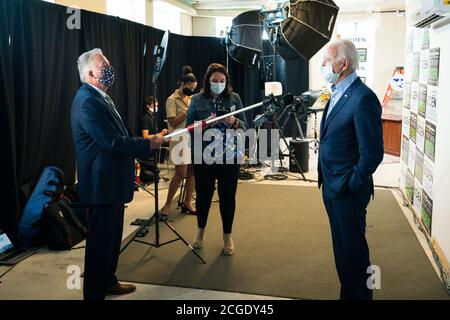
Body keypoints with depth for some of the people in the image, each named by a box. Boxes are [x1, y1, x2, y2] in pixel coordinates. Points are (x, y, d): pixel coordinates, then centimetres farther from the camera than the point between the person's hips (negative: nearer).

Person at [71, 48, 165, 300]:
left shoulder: (100, 97, 14)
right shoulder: (88, 101, -20)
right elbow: (113, 142, -25)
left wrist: (144, 144, 5)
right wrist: (148, 144, -15)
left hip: (111, 180, 11)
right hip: (102, 182, -10)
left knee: (112, 236, 21)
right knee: (101, 240, 0)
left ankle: (107, 282, 37)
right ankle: (94, 293, 14)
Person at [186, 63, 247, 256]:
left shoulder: (234, 98, 4)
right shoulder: (197, 99, 2)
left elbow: (244, 125, 3)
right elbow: (189, 126, 4)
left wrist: (234, 122, -17)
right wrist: (203, 125, -14)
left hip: (229, 155, 0)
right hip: (203, 155, 0)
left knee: (228, 195, 6)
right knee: (203, 193, 9)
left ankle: (227, 236, 23)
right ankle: (201, 230, 33)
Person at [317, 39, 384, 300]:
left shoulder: (363, 98, -19)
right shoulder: (337, 93, 9)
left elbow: (373, 153, -21)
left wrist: (351, 185, -15)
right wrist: (327, 180, 13)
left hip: (348, 191, -9)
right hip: (331, 187, 9)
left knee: (354, 248, 6)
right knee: (341, 245, 20)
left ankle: (359, 295, 24)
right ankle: (347, 292, 36)